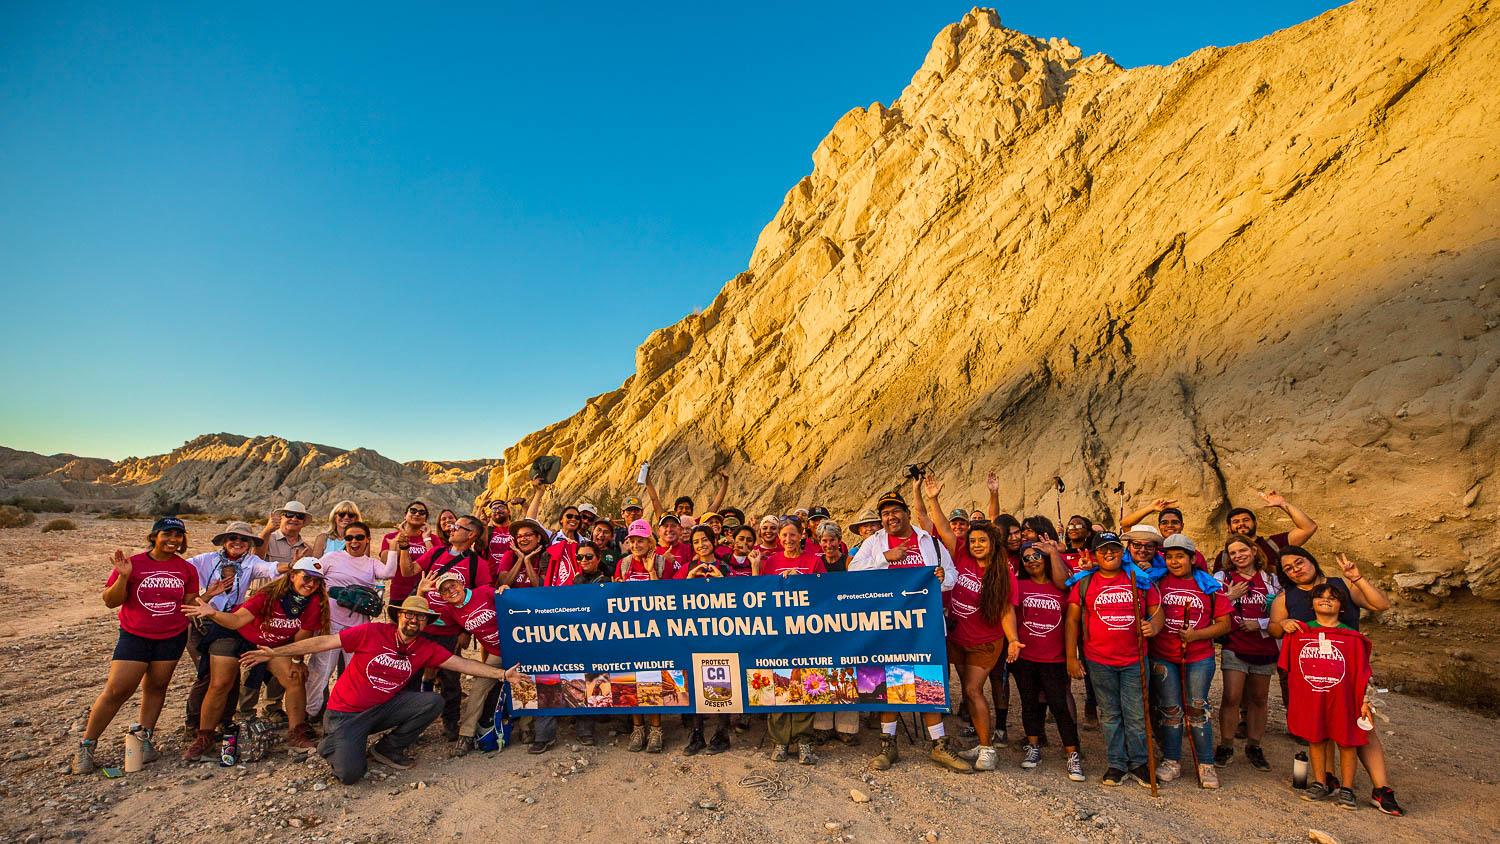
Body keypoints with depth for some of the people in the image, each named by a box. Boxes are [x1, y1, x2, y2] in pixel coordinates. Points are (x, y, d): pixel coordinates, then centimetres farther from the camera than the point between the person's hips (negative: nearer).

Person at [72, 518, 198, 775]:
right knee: (116, 691, -3)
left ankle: (144, 738, 24)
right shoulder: (132, 564, -6)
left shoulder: (186, 569, 1)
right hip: (134, 636, -2)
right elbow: (111, 602, -6)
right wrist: (123, 577, -21)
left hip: (172, 638, 2)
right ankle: (86, 746, 16)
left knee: (156, 687, 10)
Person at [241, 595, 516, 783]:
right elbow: (323, 642, -11)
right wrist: (274, 652, -13)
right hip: (346, 713, -4)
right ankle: (331, 744, 16)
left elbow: (464, 664, -10)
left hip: (383, 709, 4)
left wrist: (502, 674, -18)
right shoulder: (373, 633, -15)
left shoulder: (426, 650, -5)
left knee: (433, 702, -18)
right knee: (350, 773, -20)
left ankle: (387, 749, 3)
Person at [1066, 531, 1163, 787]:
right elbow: (1072, 620, 2)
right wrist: (1071, 657, -2)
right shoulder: (1084, 582, 2)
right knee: (1110, 714, 9)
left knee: (1136, 714, 5)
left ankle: (1138, 762, 23)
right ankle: (1117, 763, 22)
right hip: (1099, 661, 0)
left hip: (1135, 659, 0)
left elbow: (1157, 611, 7)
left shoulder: (1140, 579, 5)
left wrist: (1154, 626, -17)